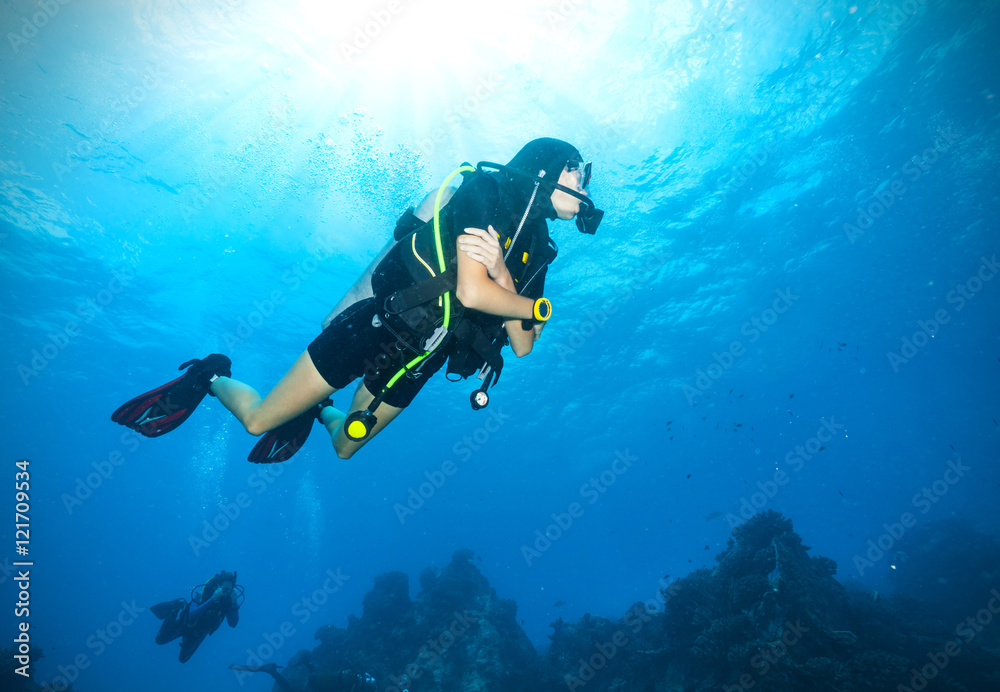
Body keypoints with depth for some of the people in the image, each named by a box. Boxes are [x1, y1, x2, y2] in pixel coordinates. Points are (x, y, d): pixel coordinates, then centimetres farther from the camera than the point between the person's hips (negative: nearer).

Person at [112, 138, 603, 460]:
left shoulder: (536, 251, 5)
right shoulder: (486, 191, -14)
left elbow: (522, 345, -4)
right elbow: (471, 292, -27)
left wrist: (501, 272, -21)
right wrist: (539, 308, -11)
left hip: (415, 359, 7)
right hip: (375, 325, -7)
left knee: (345, 447, 22)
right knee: (258, 420, 2)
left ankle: (317, 411, 52)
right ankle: (212, 379, 32)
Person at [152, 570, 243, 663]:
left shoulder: (229, 600, -30)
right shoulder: (204, 593, -36)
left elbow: (233, 624, -34)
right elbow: (192, 616, -46)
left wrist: (234, 603, -49)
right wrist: (212, 600, -56)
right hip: (187, 625, -3)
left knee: (183, 658, 19)